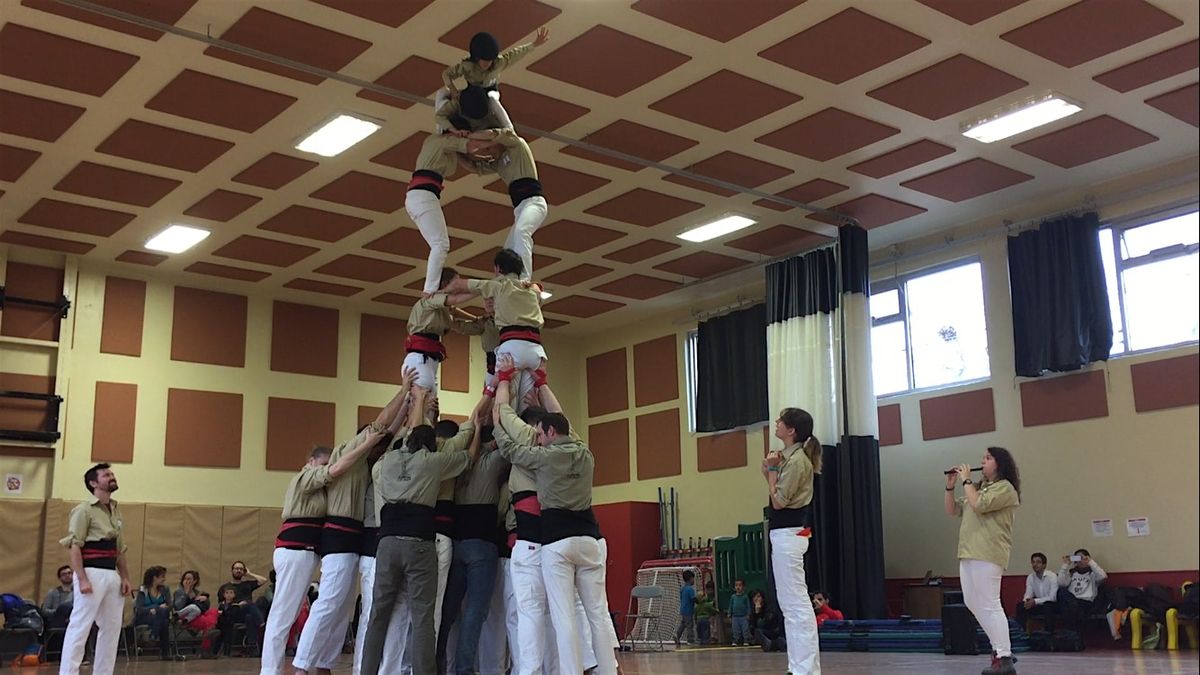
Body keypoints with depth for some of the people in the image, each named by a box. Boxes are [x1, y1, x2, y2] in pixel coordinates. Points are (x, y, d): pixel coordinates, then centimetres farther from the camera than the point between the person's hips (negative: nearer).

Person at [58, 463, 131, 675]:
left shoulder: (116, 512, 16)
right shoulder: (84, 510, -7)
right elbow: (74, 546, -13)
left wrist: (125, 577, 12)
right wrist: (82, 579, -20)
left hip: (112, 575, 8)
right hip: (92, 574, -8)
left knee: (111, 628, 10)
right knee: (80, 627, -9)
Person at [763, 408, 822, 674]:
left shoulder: (796, 460, -16)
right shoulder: (790, 456, 13)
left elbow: (779, 501, -17)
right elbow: (778, 495, 16)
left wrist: (772, 469, -8)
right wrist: (769, 471, 3)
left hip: (788, 535, -11)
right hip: (786, 534, 11)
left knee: (796, 603, -9)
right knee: (790, 603, 14)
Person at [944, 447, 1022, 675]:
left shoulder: (1005, 488, -6)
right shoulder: (980, 487, 20)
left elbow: (978, 506, -21)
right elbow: (952, 510, 21)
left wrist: (966, 480, -10)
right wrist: (950, 486, 8)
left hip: (988, 554, -9)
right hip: (968, 553, 10)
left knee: (990, 605, -10)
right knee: (972, 603, 13)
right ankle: (1000, 647, 22)